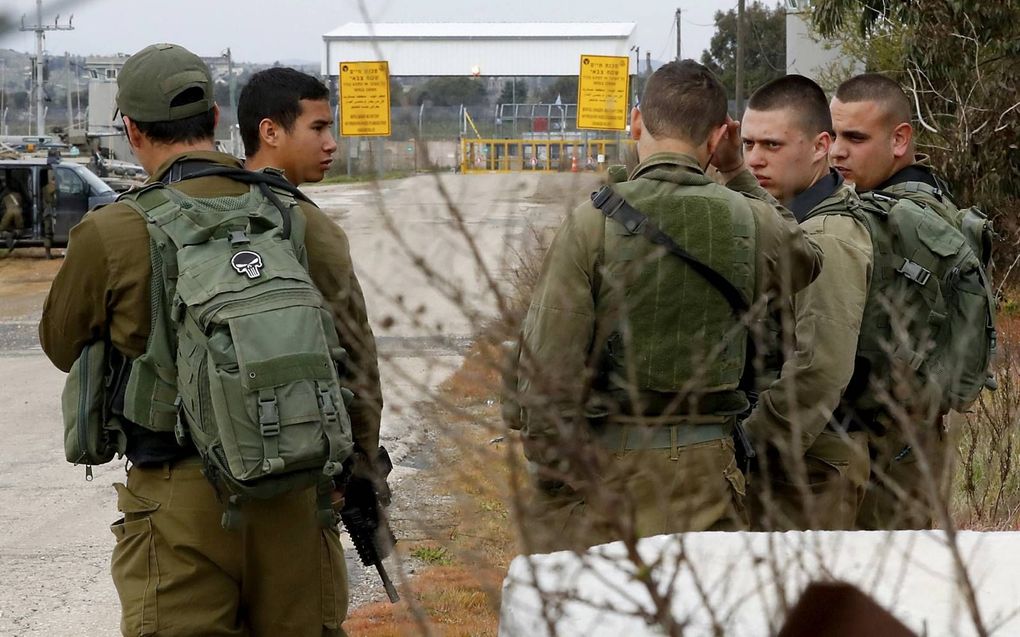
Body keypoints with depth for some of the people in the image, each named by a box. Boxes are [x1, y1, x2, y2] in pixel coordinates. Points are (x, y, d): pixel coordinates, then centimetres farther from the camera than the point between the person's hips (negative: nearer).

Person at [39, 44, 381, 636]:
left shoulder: (112, 235, -7)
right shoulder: (306, 224, 1)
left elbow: (62, 344, 10)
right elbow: (357, 360, 4)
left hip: (182, 494, -3)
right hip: (295, 490, 3)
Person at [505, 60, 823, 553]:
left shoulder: (592, 223, -9)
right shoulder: (750, 222, 0)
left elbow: (546, 361, -11)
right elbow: (806, 259, 26)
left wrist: (547, 460, 0)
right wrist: (737, 174, 26)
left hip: (603, 462, -3)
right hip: (703, 470, 3)